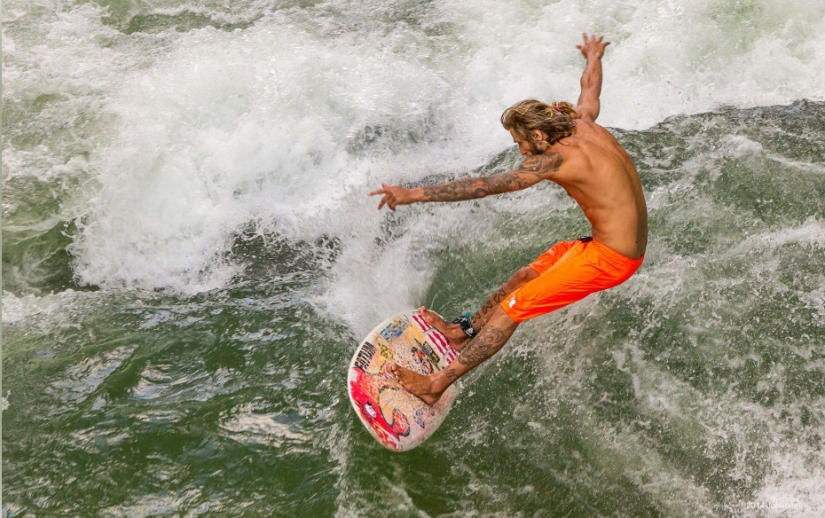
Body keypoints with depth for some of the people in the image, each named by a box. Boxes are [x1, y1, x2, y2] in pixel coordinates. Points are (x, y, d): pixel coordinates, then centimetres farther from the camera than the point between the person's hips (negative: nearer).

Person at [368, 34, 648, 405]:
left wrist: (415, 194, -27)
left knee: (513, 306, -6)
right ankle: (464, 331, 38)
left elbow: (486, 186, -27)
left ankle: (436, 384, -1)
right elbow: (590, 87, 27)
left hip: (609, 258, -10)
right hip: (627, 244, 10)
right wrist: (593, 58, 50)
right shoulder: (584, 124, 3)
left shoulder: (557, 159, -21)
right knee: (527, 275, 22)